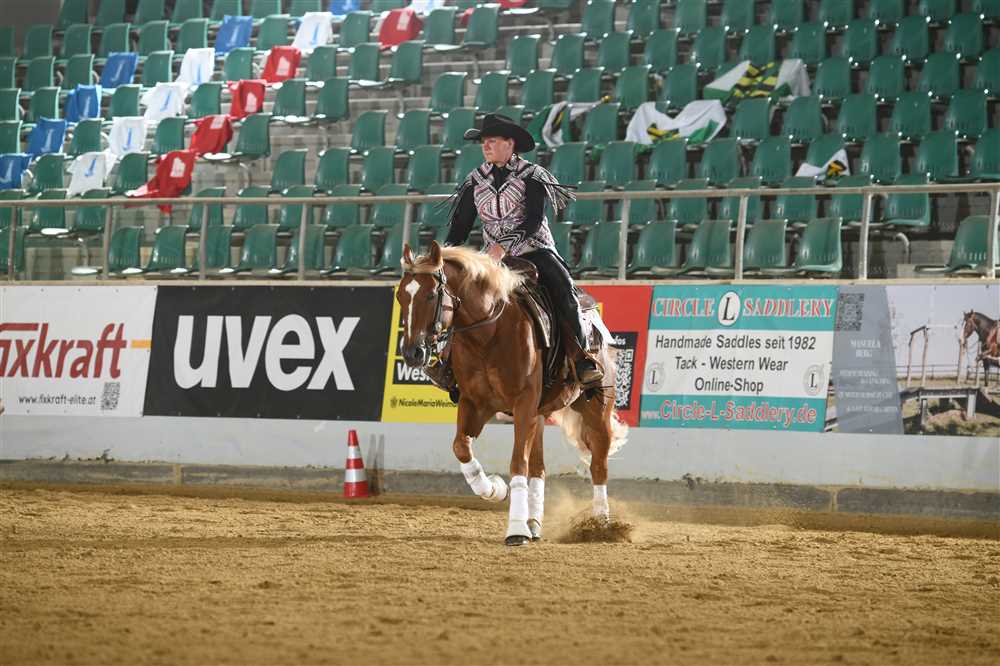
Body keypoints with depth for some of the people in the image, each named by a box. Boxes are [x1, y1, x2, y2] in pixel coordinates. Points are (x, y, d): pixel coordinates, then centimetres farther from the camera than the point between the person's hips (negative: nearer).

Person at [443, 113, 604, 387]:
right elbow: (461, 224, 9)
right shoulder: (476, 180, 11)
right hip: (494, 255, 4)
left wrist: (504, 246, -26)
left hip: (534, 249, -4)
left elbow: (534, 220, -13)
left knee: (563, 289, -29)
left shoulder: (531, 175, -2)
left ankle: (581, 358, -27)